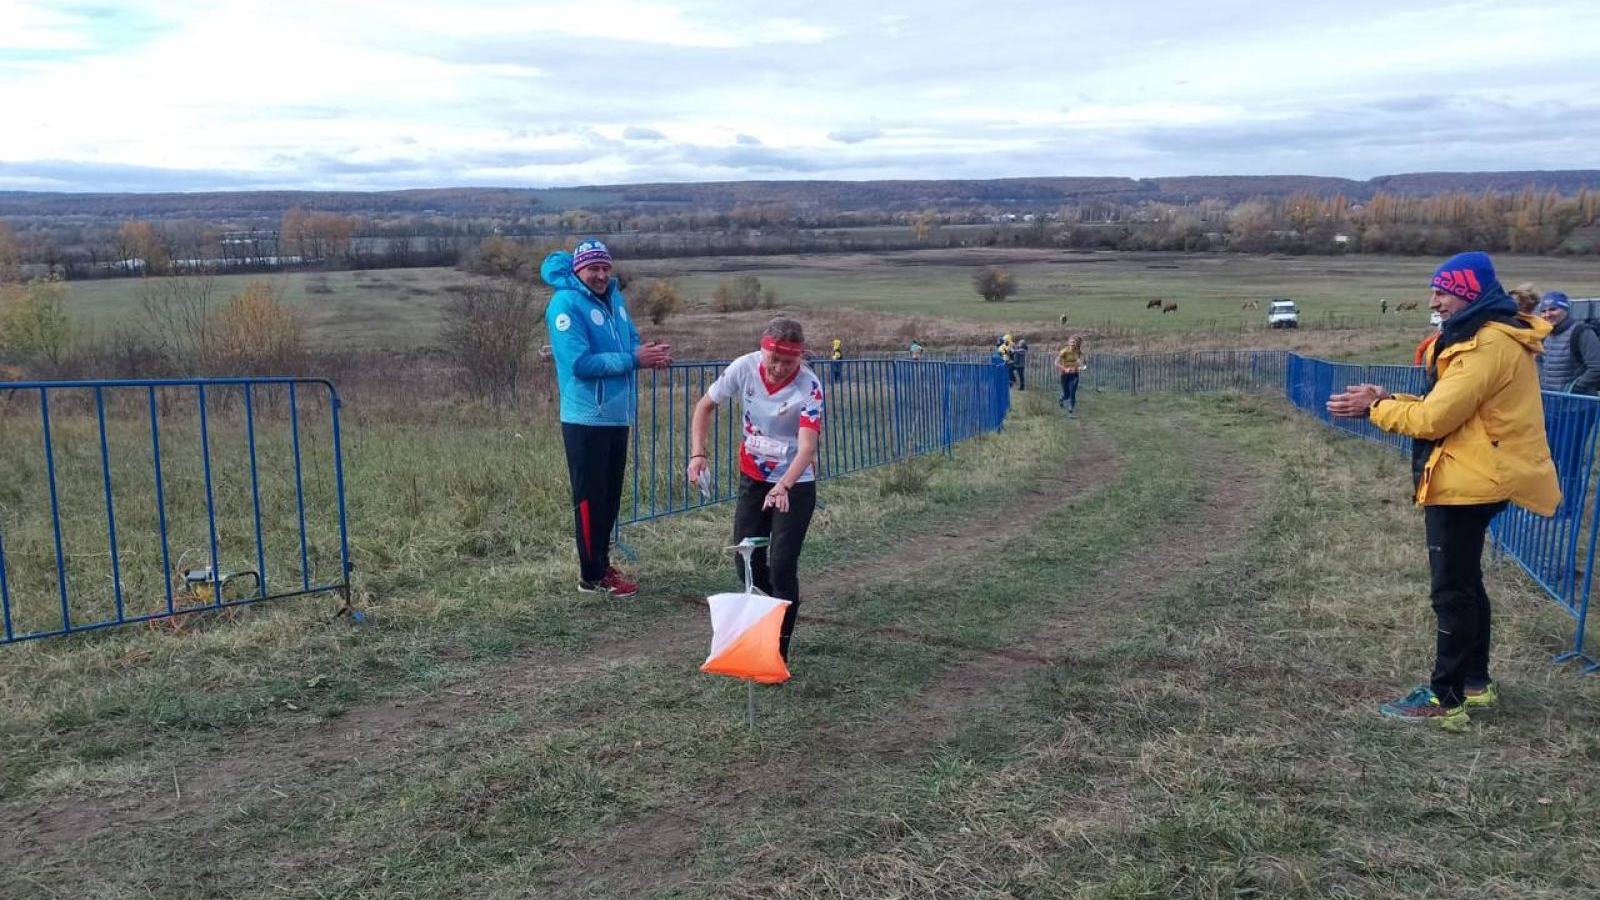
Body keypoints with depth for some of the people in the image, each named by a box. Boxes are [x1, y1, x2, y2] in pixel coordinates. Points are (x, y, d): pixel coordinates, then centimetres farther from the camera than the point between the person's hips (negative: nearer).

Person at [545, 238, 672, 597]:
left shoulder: (615, 299, 10)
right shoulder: (566, 304, -14)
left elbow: (631, 342, 14)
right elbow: (580, 363, -22)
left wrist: (650, 352, -10)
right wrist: (634, 359, -21)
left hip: (617, 416, 8)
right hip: (586, 419, -8)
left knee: (610, 497, 16)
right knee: (590, 499, 0)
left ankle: (601, 562, 29)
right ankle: (592, 575, 9)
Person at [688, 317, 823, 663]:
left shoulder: (808, 386, -24)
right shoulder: (744, 368, -14)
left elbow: (807, 446, -34)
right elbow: (705, 405, 0)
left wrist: (783, 487, -49)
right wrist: (698, 453, -12)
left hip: (795, 485, -4)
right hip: (752, 478, 4)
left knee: (782, 567, -10)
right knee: (748, 565, 9)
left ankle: (778, 651, 2)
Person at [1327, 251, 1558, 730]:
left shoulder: (1488, 345, -20)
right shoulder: (1489, 336, 13)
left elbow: (1434, 418, -21)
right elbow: (1449, 405, 13)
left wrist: (1375, 408, -8)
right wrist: (1389, 398, 2)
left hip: (1467, 483, -11)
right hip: (1472, 479, 11)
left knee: (1452, 591, -5)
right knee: (1464, 583, 20)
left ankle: (1446, 699, 2)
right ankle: (1475, 683, 31)